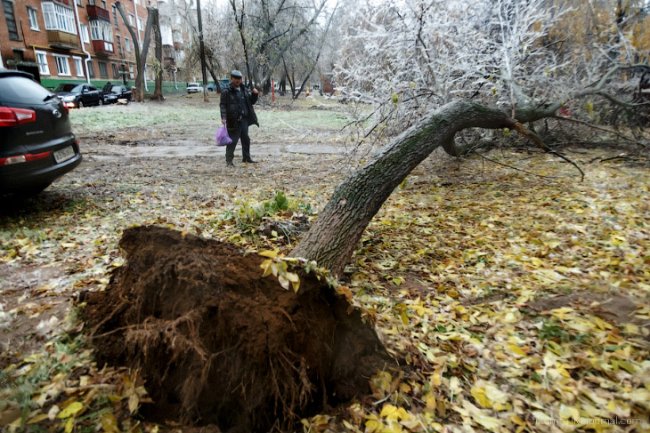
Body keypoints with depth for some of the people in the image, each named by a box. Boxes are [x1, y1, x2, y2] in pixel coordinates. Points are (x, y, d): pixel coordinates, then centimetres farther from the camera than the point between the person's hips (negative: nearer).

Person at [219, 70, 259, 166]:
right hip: (233, 121, -6)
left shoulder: (245, 90, 13)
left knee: (246, 139, 13)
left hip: (244, 119, 6)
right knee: (232, 140, -5)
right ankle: (229, 160, 3)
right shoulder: (226, 91, -6)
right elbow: (222, 105, -10)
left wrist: (255, 94, 0)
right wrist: (223, 117, -21)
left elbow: (252, 101, 20)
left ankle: (246, 157, 27)